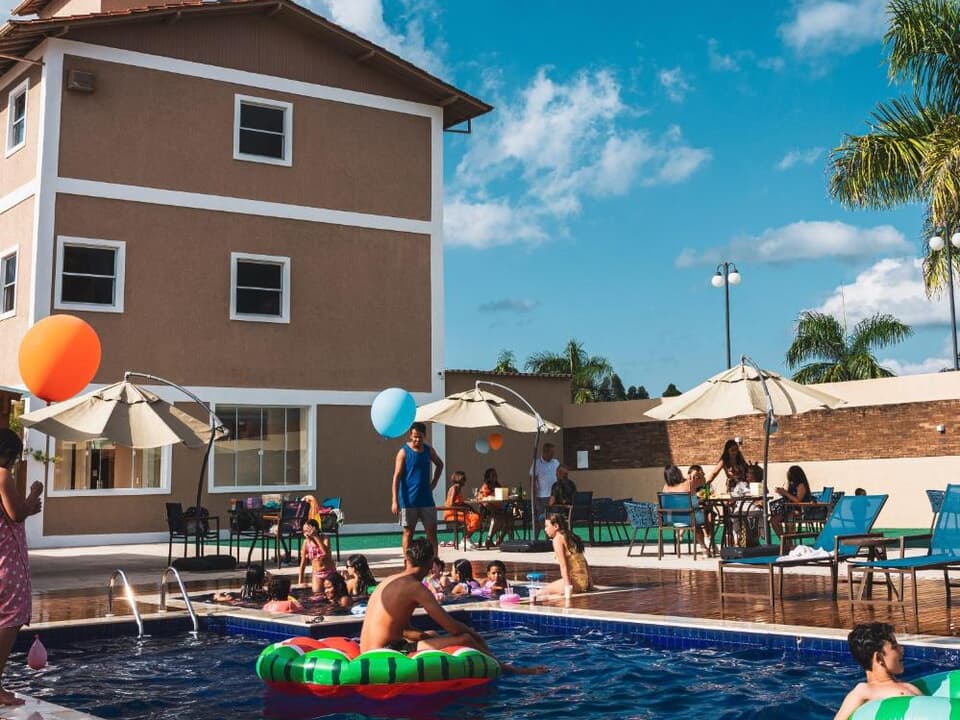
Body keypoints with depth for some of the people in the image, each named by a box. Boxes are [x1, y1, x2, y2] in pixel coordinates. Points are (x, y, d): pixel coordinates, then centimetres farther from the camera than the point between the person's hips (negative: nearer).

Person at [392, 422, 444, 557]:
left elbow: (440, 465, 26)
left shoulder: (429, 450, 7)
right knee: (408, 532, 2)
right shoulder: (403, 452, -8)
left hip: (426, 498, 4)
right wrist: (395, 501, -18)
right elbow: (397, 476, -12)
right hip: (409, 500, -4)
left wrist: (434, 483, 13)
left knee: (432, 531, 3)